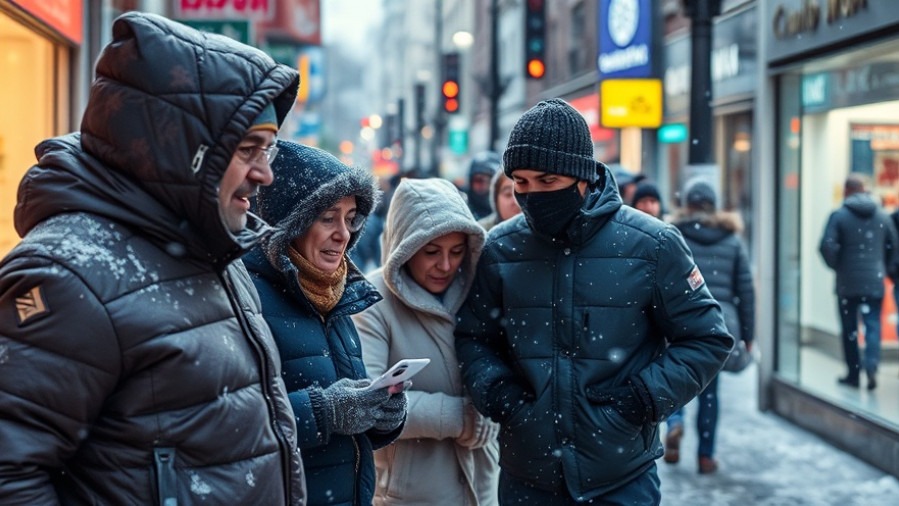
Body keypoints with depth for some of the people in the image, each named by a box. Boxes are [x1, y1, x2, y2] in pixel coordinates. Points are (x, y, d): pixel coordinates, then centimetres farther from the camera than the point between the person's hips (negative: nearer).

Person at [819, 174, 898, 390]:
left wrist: (836, 265, 1)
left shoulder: (839, 215, -6)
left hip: (847, 283, -2)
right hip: (875, 283, 2)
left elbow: (827, 246, -15)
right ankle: (871, 366, -18)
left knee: (849, 330, 9)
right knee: (873, 326, 3)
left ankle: (853, 374, 13)